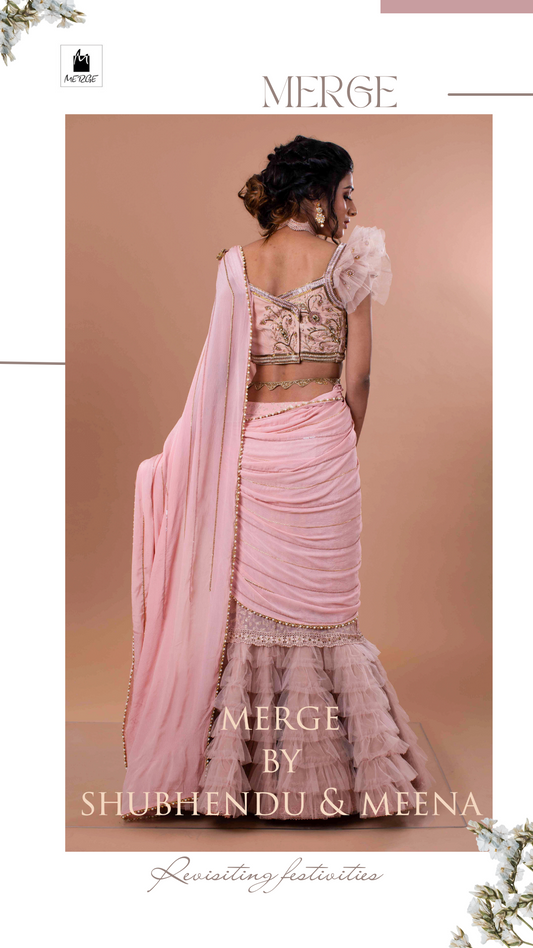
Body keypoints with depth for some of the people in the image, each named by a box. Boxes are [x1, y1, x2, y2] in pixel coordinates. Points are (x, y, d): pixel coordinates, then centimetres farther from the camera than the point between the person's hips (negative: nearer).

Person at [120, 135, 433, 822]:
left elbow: (222, 372, 1)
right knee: (323, 598, 6)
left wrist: (193, 453, 10)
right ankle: (327, 771, 15)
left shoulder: (237, 264, 4)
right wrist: (346, 445, 9)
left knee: (251, 597, 11)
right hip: (322, 440, -3)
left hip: (252, 444, 3)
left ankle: (240, 765, 19)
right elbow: (357, 375, -4)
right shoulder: (348, 260, -4)